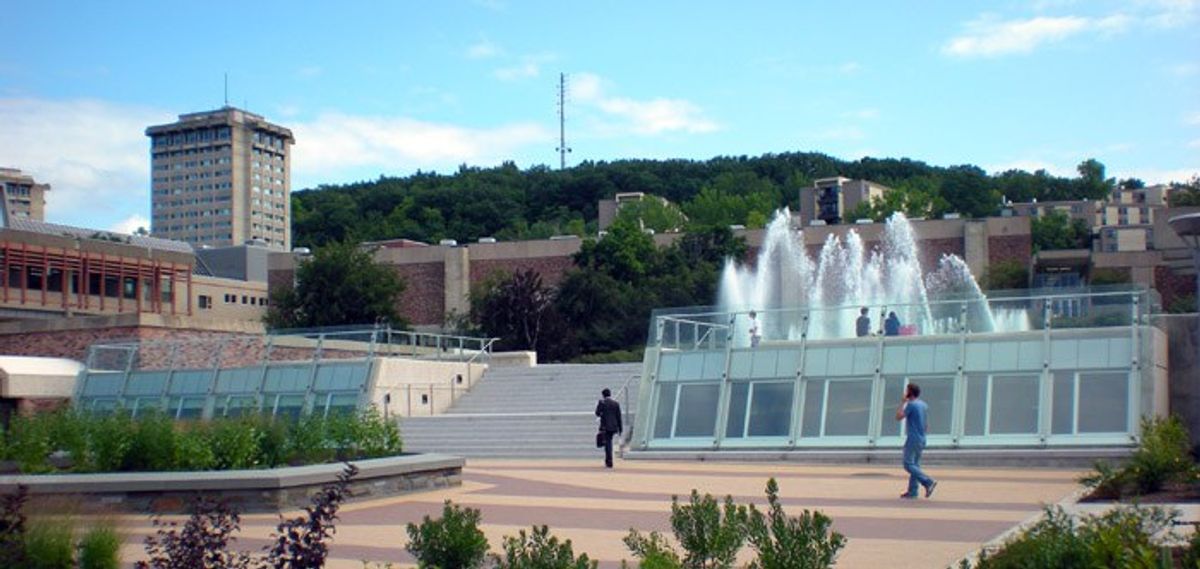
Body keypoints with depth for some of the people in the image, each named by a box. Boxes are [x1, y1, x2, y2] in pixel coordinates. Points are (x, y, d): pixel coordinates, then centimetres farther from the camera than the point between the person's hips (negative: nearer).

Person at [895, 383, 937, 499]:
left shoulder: (911, 404, -13)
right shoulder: (924, 405, 14)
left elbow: (898, 417, -14)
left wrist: (902, 402, -7)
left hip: (913, 439, -9)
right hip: (921, 439, 9)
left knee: (908, 464, -8)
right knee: (914, 464, 10)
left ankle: (928, 482, -19)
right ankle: (912, 491, 8)